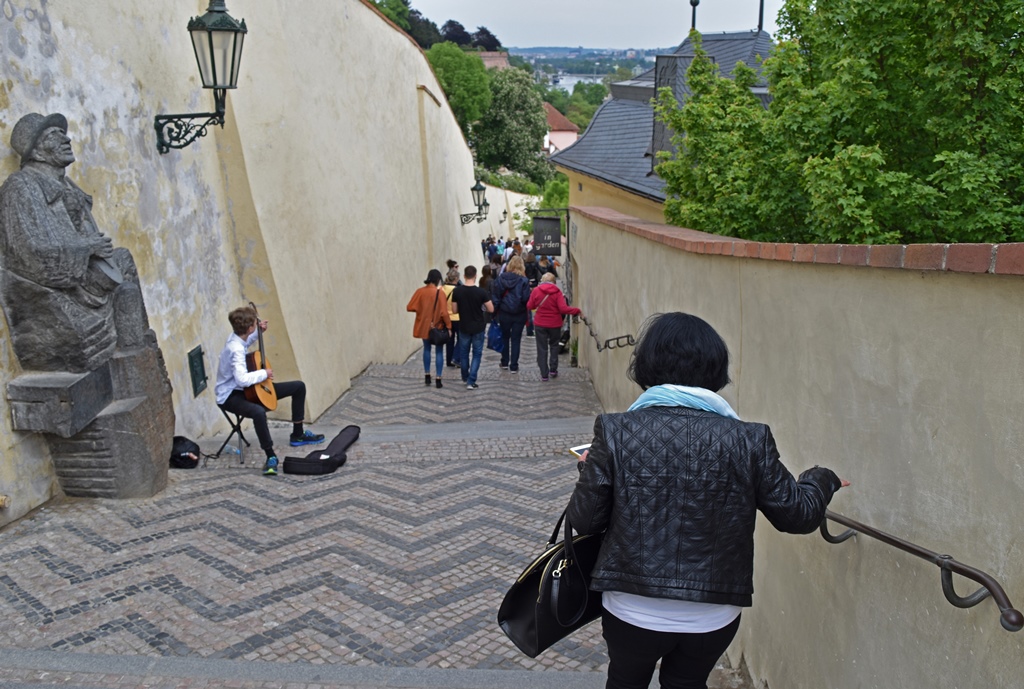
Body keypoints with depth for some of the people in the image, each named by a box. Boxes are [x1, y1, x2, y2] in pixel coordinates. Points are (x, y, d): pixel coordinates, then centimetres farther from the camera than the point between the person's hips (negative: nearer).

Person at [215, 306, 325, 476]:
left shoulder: (237, 337, -2)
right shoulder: (236, 349, -29)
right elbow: (242, 379, -40)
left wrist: (258, 332, 10)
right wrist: (264, 374, -24)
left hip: (248, 389, 10)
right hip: (231, 395, -10)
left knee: (298, 386, 8)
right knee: (258, 411, -45)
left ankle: (297, 434, 20)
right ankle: (271, 455, -26)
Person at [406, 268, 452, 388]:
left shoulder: (420, 291, -5)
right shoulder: (440, 292, -14)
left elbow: (410, 307, -4)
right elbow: (444, 312, -17)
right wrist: (449, 326, -8)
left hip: (424, 326, 3)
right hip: (438, 327, -3)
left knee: (427, 349, 19)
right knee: (439, 351, 7)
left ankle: (427, 376, 21)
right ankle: (438, 379, 3)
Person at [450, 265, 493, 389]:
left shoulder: (457, 291, -9)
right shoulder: (481, 292, -15)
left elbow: (454, 310, -2)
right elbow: (491, 309, -10)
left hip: (464, 327, 2)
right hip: (478, 327, -2)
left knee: (464, 353, 19)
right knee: (477, 354, 7)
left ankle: (465, 378, 34)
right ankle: (471, 382, 1)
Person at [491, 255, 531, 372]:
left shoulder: (500, 278, -6)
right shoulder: (523, 281, -14)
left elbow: (495, 295, -5)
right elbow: (526, 298, -16)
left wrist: (496, 307, 3)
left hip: (504, 313, 2)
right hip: (519, 315, -2)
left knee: (505, 337, 20)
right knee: (516, 339, 7)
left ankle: (505, 362, 29)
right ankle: (513, 366, 8)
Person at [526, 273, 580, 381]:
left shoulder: (536, 291, -7)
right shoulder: (557, 292, -8)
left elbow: (529, 306, -1)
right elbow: (563, 309, -17)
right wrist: (577, 311, -9)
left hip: (540, 324, 0)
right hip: (554, 324, 0)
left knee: (542, 349, 7)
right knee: (554, 346, 21)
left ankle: (544, 374, 7)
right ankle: (553, 369, 16)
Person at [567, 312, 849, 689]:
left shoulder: (616, 432, -17)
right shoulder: (749, 441, -14)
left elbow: (584, 520, -11)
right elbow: (798, 514, -2)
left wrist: (589, 468, 9)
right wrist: (821, 480, 19)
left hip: (633, 614, -1)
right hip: (714, 618, 2)